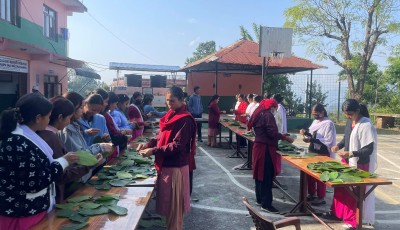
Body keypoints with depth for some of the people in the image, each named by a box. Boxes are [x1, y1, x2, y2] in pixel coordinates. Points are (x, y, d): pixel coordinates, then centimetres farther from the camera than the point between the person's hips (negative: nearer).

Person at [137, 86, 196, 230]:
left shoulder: (185, 120, -16)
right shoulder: (170, 116, 10)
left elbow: (177, 145, -22)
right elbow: (161, 137, 14)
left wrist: (153, 151, -24)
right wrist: (148, 144, -3)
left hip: (176, 166, -8)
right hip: (165, 164, 8)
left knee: (174, 203, 5)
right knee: (166, 201, 19)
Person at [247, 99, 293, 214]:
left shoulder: (259, 115, 15)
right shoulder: (268, 115, -13)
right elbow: (272, 133, -21)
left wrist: (281, 135, 16)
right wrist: (285, 137, -8)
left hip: (259, 147, 10)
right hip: (265, 148, -10)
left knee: (260, 173, 16)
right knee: (267, 176, -5)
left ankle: (259, 199, 27)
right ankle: (266, 204, -1)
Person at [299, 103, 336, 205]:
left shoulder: (328, 124, -14)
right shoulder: (315, 121, 9)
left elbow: (328, 141, -19)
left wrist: (311, 140, -24)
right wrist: (306, 132, -4)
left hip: (323, 153, -8)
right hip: (312, 151, 8)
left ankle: (321, 198, 14)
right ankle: (311, 194, 28)